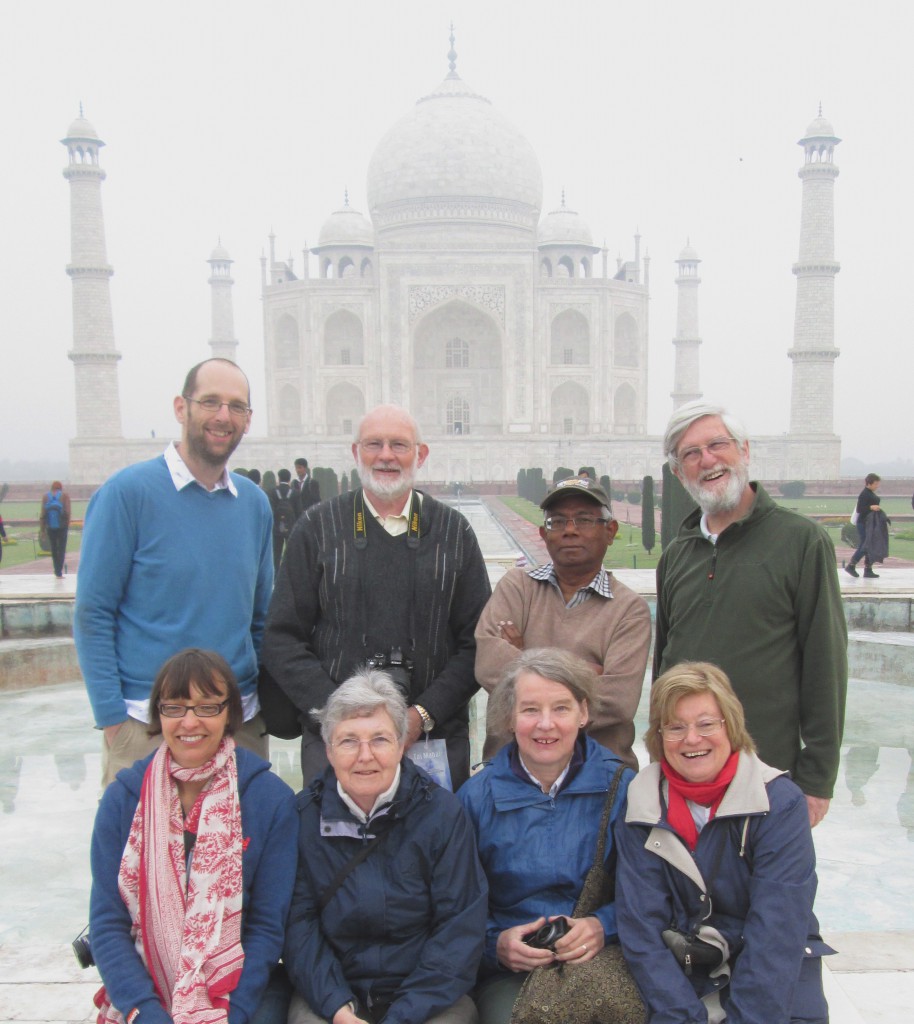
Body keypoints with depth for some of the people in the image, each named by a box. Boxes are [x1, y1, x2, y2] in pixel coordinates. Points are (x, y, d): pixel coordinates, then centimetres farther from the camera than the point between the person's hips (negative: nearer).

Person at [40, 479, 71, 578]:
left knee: (53, 548, 13)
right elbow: (68, 511, -10)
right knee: (61, 548, 0)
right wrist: (68, 523, 1)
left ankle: (57, 571, 19)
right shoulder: (65, 495, 1)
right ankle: (59, 572, -9)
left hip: (50, 526, 2)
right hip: (62, 525, -2)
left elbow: (42, 513, 1)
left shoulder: (46, 496, 7)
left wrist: (42, 529, 3)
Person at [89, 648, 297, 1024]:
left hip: (245, 993, -1)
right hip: (144, 992, 1)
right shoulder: (122, 798, 0)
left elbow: (269, 925, -2)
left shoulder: (271, 798, -5)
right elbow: (107, 923, 0)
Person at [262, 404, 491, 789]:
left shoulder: (454, 531, 5)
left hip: (437, 738, 1)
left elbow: (477, 642, 4)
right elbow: (282, 641, 1)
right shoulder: (318, 526, 2)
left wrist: (423, 715, -9)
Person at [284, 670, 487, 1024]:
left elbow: (461, 925, -8)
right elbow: (298, 922, -4)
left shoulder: (442, 813, -6)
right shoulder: (303, 816, -3)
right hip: (331, 992, 1)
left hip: (427, 994, 0)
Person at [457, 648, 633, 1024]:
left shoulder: (622, 786, 2)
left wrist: (604, 926, -15)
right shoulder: (476, 796, 3)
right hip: (506, 972, 1)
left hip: (601, 961, 0)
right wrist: (495, 943, -12)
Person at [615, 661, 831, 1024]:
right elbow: (640, 927, -9)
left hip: (775, 977, 0)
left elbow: (778, 934, -16)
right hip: (677, 972, 1)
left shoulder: (780, 803, -11)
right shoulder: (640, 806, -5)